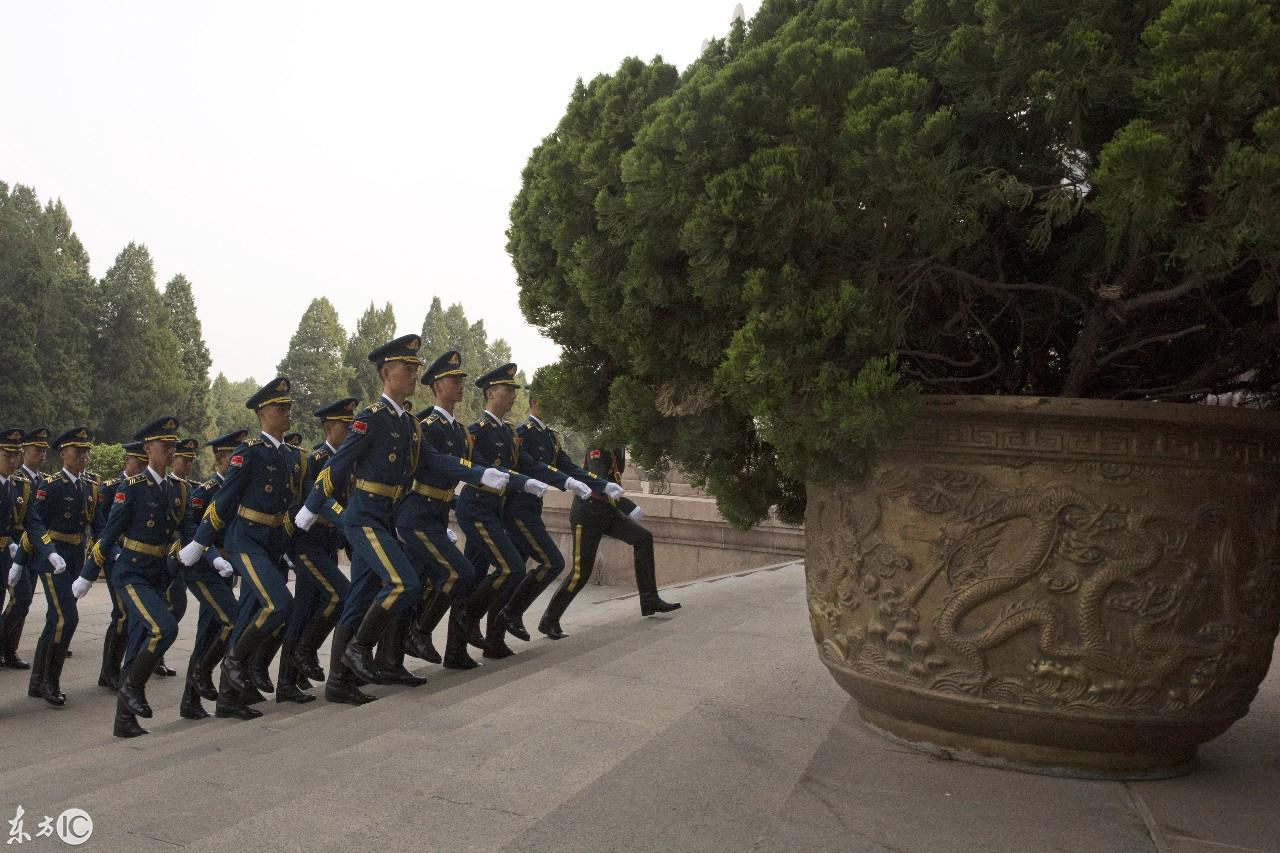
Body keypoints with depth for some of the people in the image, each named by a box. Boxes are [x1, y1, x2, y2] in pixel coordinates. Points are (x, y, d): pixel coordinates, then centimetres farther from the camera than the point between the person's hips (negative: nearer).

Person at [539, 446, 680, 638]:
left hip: (608, 512, 8)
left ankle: (650, 601, -4)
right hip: (587, 514, -8)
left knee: (644, 538, -8)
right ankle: (549, 620, 9)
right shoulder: (597, 448, -19)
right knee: (581, 572, -6)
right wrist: (623, 503, -40)